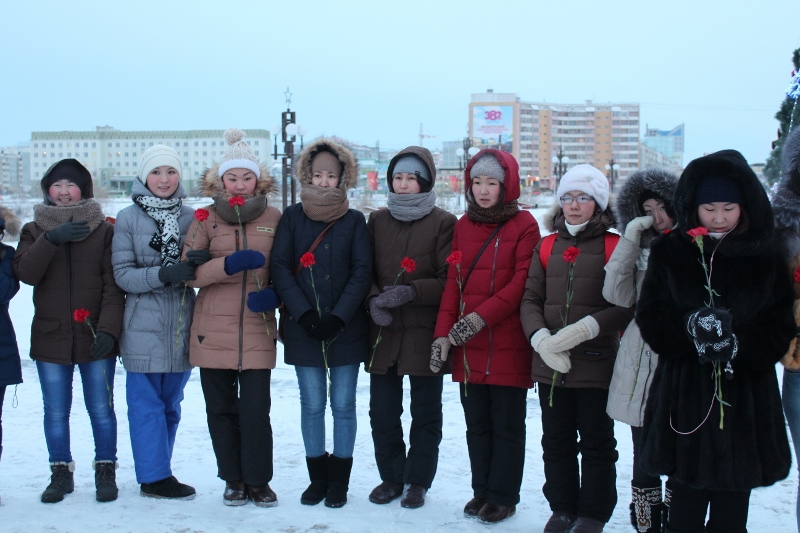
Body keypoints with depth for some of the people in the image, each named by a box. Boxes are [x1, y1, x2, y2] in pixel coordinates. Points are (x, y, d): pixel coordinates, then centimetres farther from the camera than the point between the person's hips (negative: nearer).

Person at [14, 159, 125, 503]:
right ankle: (61, 473, 20)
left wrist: (108, 329, -14)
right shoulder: (35, 231, 9)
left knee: (101, 409, 3)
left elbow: (113, 285, -3)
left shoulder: (103, 230, 3)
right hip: (50, 337, 2)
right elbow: (25, 273, -9)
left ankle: (106, 471, 16)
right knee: (56, 412, 7)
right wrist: (52, 239, -21)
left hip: (95, 337, -2)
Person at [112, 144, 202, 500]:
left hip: (182, 326, 4)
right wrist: (162, 274, -22)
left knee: (171, 404, 12)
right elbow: (123, 275, -6)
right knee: (147, 404, -1)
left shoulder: (191, 217, 6)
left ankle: (158, 471, 24)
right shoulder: (128, 218, -2)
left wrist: (198, 266, -12)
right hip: (144, 326, -3)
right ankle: (155, 477, 9)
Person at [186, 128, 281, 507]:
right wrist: (227, 265, -19)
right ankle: (233, 480, 22)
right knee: (221, 409, 7)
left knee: (256, 410, -3)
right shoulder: (205, 219, 5)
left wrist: (275, 293, -9)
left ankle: (258, 481, 13)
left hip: (257, 331, -1)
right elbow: (189, 272, -4)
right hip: (213, 331, 1)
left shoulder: (273, 218, 6)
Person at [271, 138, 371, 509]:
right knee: (312, 405, 7)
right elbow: (280, 268, -2)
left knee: (343, 404, 4)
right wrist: (305, 314, -13)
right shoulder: (292, 217, 4)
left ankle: (339, 480, 16)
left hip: (347, 328, -1)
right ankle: (317, 477, 19)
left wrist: (338, 317, -14)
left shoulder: (354, 221, 2)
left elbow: (362, 272, -3)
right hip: (303, 328, 1)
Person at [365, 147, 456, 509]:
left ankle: (417, 480, 22)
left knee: (425, 411, 8)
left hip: (425, 332, -3)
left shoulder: (443, 223, -3)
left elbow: (448, 281, -7)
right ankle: (391, 476, 25)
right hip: (383, 330, 3)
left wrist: (410, 292, -20)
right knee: (382, 410, 8)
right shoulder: (377, 221, 9)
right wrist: (373, 299, -11)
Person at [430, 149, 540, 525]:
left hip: (508, 344, -5)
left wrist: (480, 317, -19)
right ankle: (482, 491, 24)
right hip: (468, 345, 5)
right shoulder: (463, 226, 11)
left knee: (506, 424, 4)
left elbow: (522, 282, -11)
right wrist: (443, 334, -1)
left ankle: (503, 497, 15)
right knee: (477, 423, 12)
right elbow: (453, 282, 8)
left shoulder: (524, 225, -4)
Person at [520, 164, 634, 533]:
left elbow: (627, 306, -11)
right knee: (556, 442, 14)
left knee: (597, 443, 7)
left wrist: (584, 329, -21)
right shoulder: (547, 247, 9)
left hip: (596, 363, -4)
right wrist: (540, 337, -12)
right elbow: (530, 299, 5)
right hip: (550, 364, 4)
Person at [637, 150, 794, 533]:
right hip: (685, 395, 0)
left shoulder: (766, 257, 4)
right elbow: (651, 318, -1)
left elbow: (781, 327, 0)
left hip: (747, 397, 1)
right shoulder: (670, 253, 4)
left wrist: (739, 344, -18)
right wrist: (691, 327, -21)